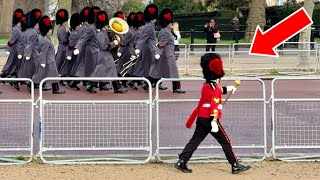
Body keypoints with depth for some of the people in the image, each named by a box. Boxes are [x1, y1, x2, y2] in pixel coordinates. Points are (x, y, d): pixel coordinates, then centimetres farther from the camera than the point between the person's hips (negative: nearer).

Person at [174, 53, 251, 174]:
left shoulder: (206, 85, 14)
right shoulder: (214, 87, -13)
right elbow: (214, 105, -22)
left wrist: (227, 89, 48)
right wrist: (214, 122, -27)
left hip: (201, 118, 8)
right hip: (210, 118, -8)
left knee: (195, 140, 9)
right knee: (225, 141, -1)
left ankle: (181, 162, 2)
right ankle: (235, 166, 3)